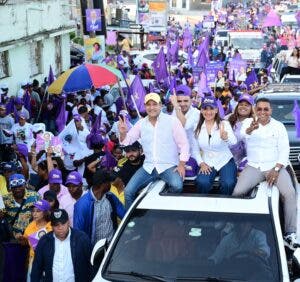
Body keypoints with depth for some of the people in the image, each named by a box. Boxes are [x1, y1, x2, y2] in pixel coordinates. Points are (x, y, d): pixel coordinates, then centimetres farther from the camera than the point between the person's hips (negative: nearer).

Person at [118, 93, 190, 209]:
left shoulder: (172, 121, -5)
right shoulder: (141, 123, 7)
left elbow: (184, 144, -4)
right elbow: (126, 141, 10)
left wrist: (181, 164, -13)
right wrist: (123, 133, -12)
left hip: (169, 166, -4)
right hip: (148, 167, 4)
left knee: (177, 186, -33)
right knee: (128, 191, -11)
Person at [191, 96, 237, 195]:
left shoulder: (224, 124, -6)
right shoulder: (198, 127, 2)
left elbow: (234, 142, -24)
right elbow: (195, 150, 10)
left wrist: (226, 137, -47)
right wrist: (201, 163, -5)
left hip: (225, 161, -1)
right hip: (207, 163, 1)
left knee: (228, 184, -28)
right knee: (202, 182, -28)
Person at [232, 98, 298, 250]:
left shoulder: (279, 126, 6)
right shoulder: (248, 121, 3)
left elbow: (284, 150, 1)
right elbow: (243, 134, -21)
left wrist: (276, 169, -14)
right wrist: (250, 129, -46)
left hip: (275, 166, 0)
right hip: (253, 167, 0)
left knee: (290, 193, -24)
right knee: (237, 192, -23)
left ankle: (290, 234, -17)